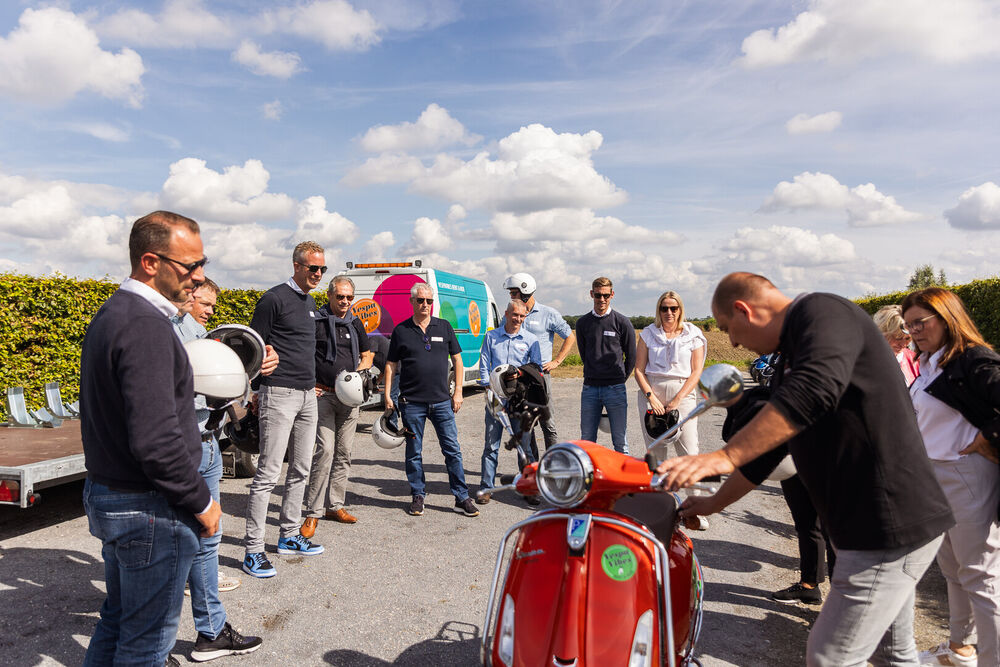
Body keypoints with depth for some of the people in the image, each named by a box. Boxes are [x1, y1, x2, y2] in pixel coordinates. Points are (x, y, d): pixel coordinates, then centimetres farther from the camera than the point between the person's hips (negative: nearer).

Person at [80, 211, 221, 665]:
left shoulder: (110, 315, 9)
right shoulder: (147, 326, -24)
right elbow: (156, 441, -28)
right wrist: (202, 502, -16)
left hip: (105, 493, 10)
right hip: (149, 509, -10)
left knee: (118, 619, 24)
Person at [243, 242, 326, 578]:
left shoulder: (310, 302, 16)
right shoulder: (274, 298, -8)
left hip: (307, 396, 8)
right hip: (279, 394, -8)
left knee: (300, 470, 13)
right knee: (268, 473, -6)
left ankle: (289, 536, 25)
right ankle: (253, 550, 3)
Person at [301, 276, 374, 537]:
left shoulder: (355, 323, 13)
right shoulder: (316, 321, -3)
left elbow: (367, 355, 22)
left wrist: (358, 373, 3)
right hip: (323, 395, -5)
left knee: (344, 452, 9)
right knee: (325, 450, -13)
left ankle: (335, 505, 21)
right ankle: (313, 512, -4)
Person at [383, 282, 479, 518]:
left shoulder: (444, 327, 7)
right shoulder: (401, 330, 4)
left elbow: (457, 360, 11)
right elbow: (391, 365, 8)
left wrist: (458, 392, 4)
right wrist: (387, 395, 0)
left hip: (442, 401, 1)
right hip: (412, 403, -1)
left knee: (453, 449, 2)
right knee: (414, 452, 7)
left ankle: (462, 498, 11)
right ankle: (418, 496, 23)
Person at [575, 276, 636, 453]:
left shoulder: (622, 322, 0)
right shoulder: (583, 323, 8)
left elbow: (631, 356, 6)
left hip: (615, 388, -2)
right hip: (590, 388, 3)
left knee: (619, 440, 0)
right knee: (586, 440, 6)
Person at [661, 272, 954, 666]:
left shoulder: (821, 311, -15)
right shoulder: (791, 360, 15)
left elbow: (818, 388, -35)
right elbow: (766, 442, 22)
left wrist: (725, 457, -35)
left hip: (891, 527, -10)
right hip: (889, 525, 10)